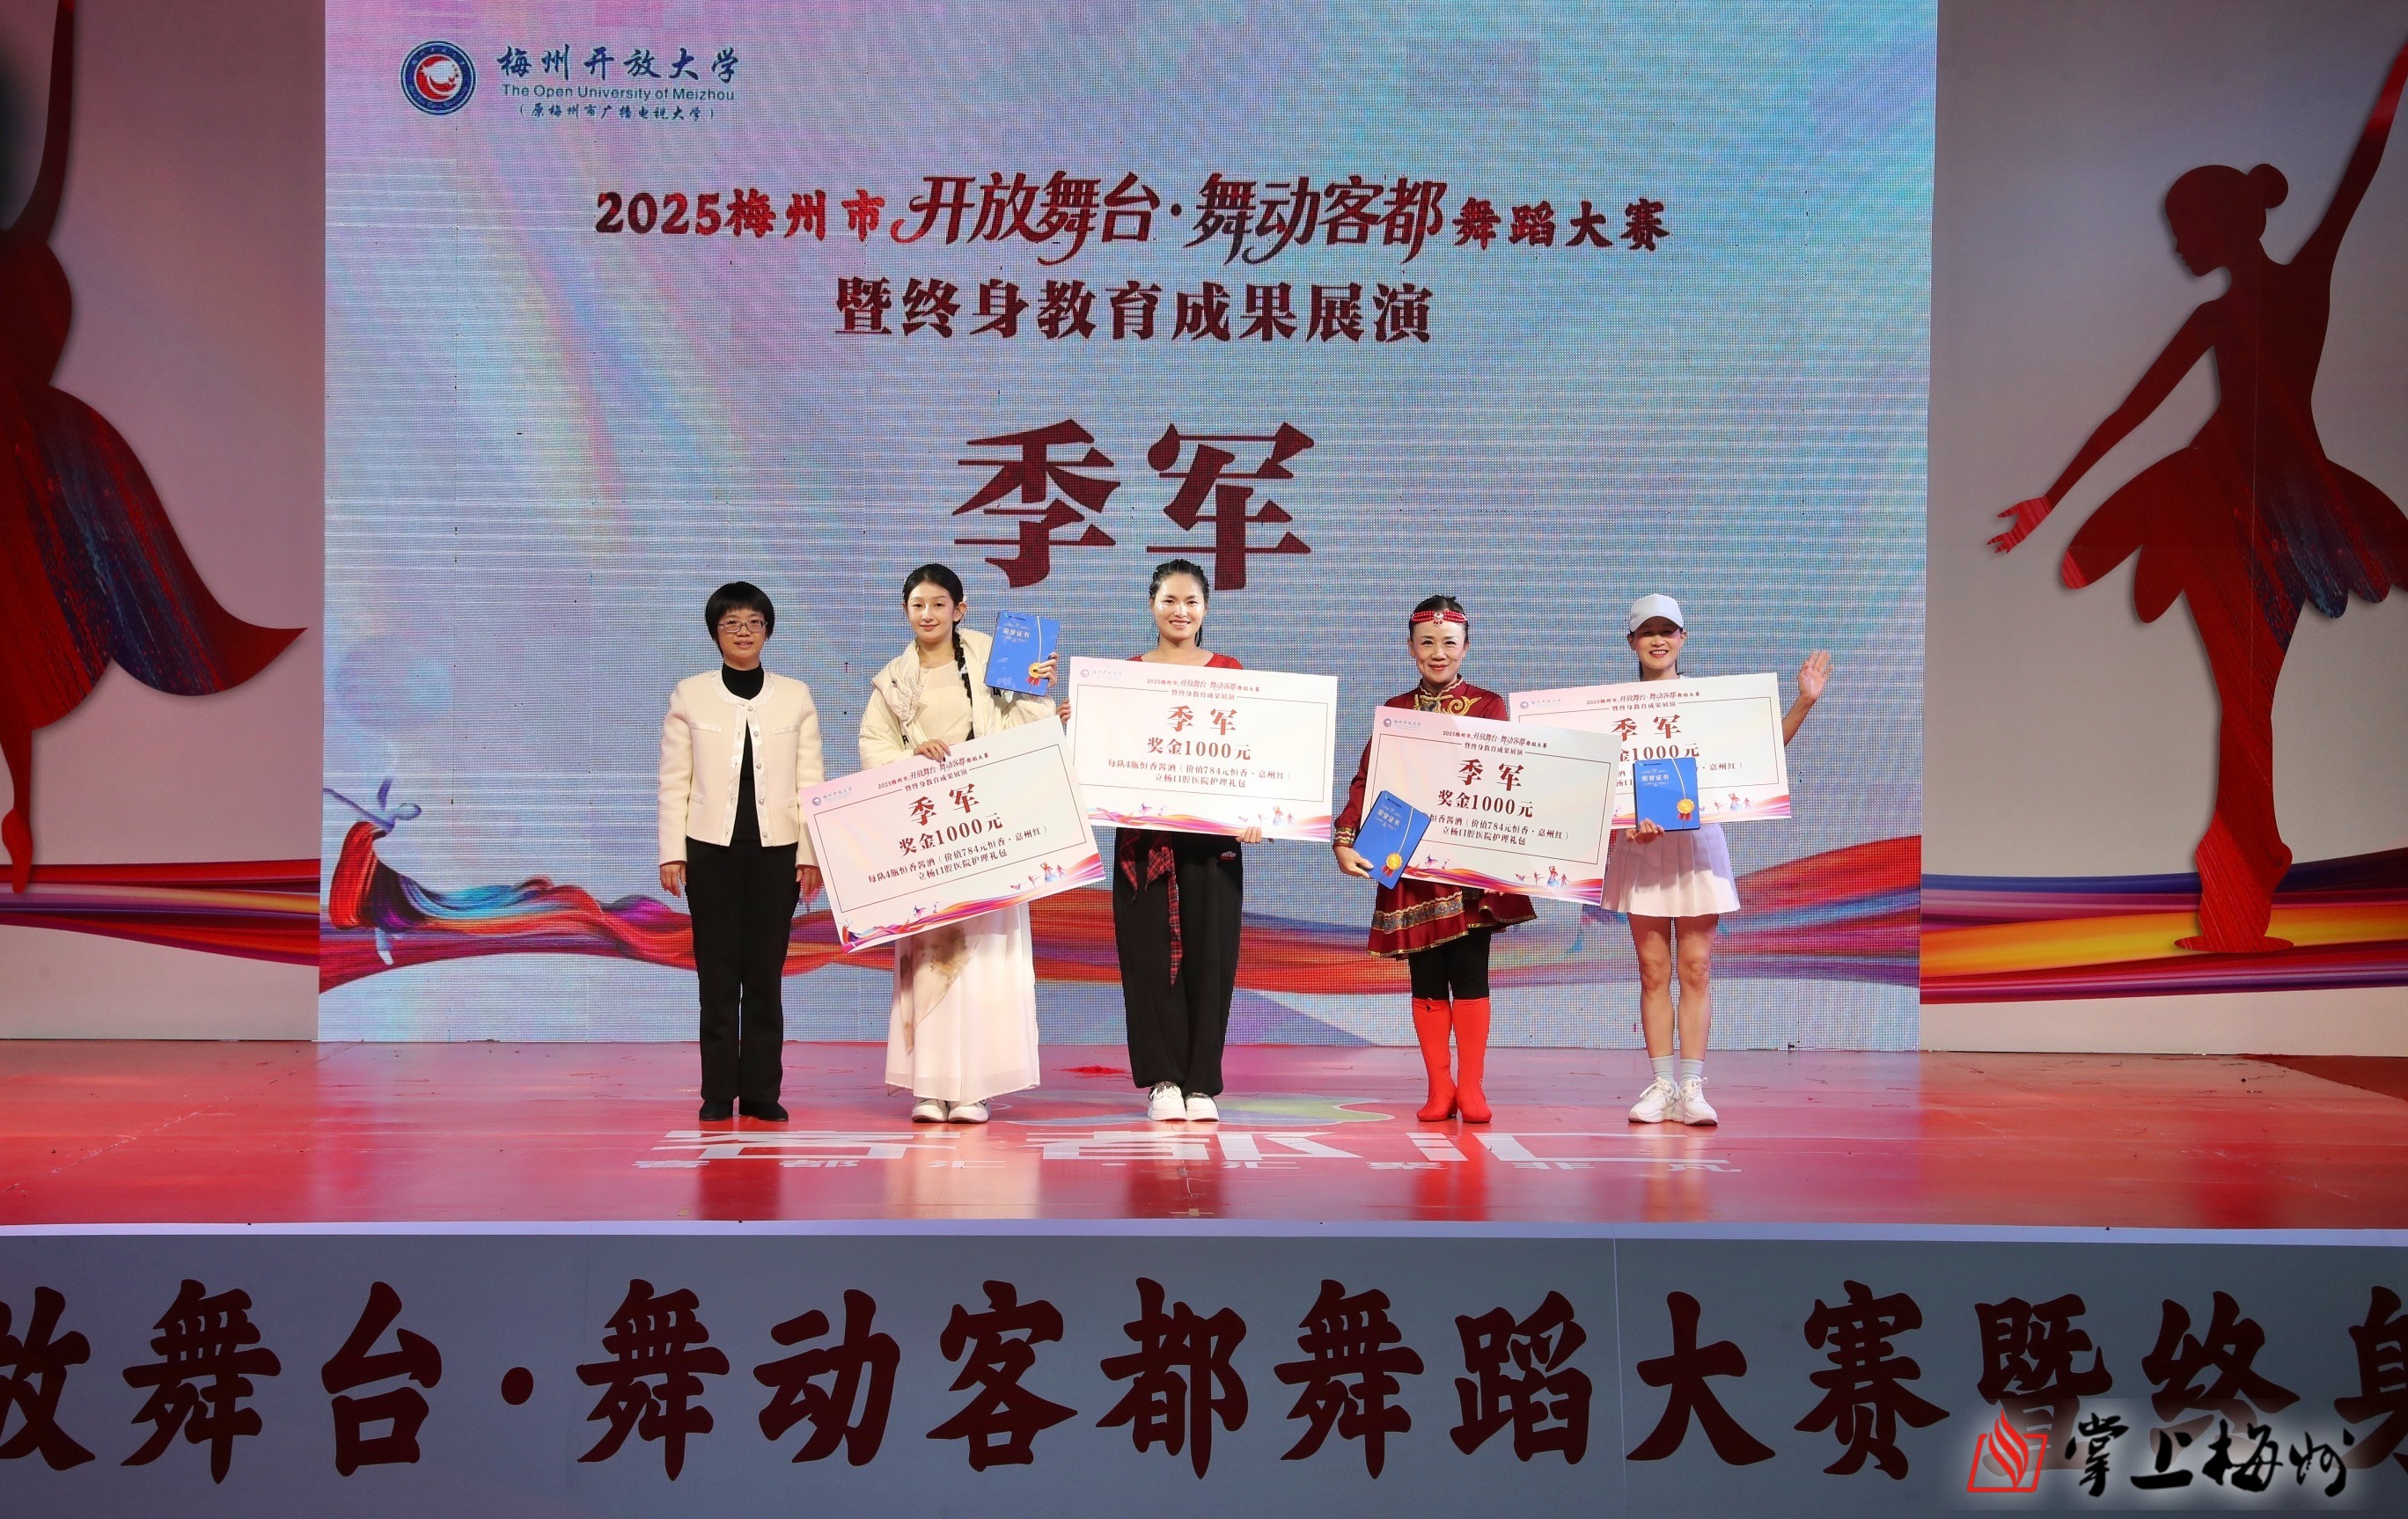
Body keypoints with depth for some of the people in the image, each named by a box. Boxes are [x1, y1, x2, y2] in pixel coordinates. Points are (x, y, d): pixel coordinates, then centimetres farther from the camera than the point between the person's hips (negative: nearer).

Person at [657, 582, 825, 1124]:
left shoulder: (795, 696, 8)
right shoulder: (689, 695, 7)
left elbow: (810, 781, 5)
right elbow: (674, 781, 5)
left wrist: (811, 853, -2)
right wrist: (671, 853, -2)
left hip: (776, 851, 1)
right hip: (712, 849, 0)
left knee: (766, 974, 2)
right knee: (717, 974, 1)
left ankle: (761, 1092, 8)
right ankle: (718, 1094, 6)